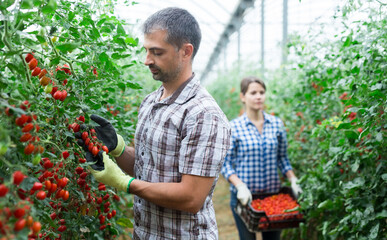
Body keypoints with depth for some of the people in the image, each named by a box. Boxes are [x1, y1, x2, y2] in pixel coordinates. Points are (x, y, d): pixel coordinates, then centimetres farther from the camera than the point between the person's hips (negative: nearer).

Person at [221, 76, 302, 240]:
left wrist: (293, 180, -2)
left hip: (273, 193, 3)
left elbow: (282, 158, 11)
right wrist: (240, 186, -19)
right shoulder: (234, 127, -7)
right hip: (244, 196, -3)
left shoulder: (276, 124, 4)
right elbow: (225, 163, -7)